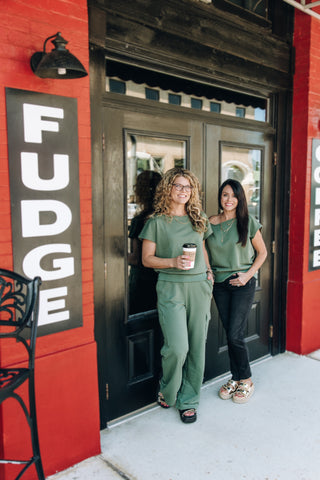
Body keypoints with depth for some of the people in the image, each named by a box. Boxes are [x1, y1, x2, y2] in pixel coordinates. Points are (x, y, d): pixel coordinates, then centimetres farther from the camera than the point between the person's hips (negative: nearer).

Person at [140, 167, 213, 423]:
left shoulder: (199, 219, 11)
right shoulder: (157, 222, -1)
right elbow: (147, 258, -1)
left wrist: (208, 271, 7)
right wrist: (173, 262, -16)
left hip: (199, 286, 4)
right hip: (171, 287, -4)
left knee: (197, 346, 7)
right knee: (177, 347, -12)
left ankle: (188, 400, 25)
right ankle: (167, 390, 19)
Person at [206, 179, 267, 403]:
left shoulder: (248, 222, -5)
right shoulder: (210, 223, 2)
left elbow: (262, 252, 2)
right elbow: (205, 253, 12)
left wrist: (248, 274, -8)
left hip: (243, 283, -3)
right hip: (219, 284, 3)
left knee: (235, 335, -6)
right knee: (230, 333, 9)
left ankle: (246, 380, 16)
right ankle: (236, 378, 27)